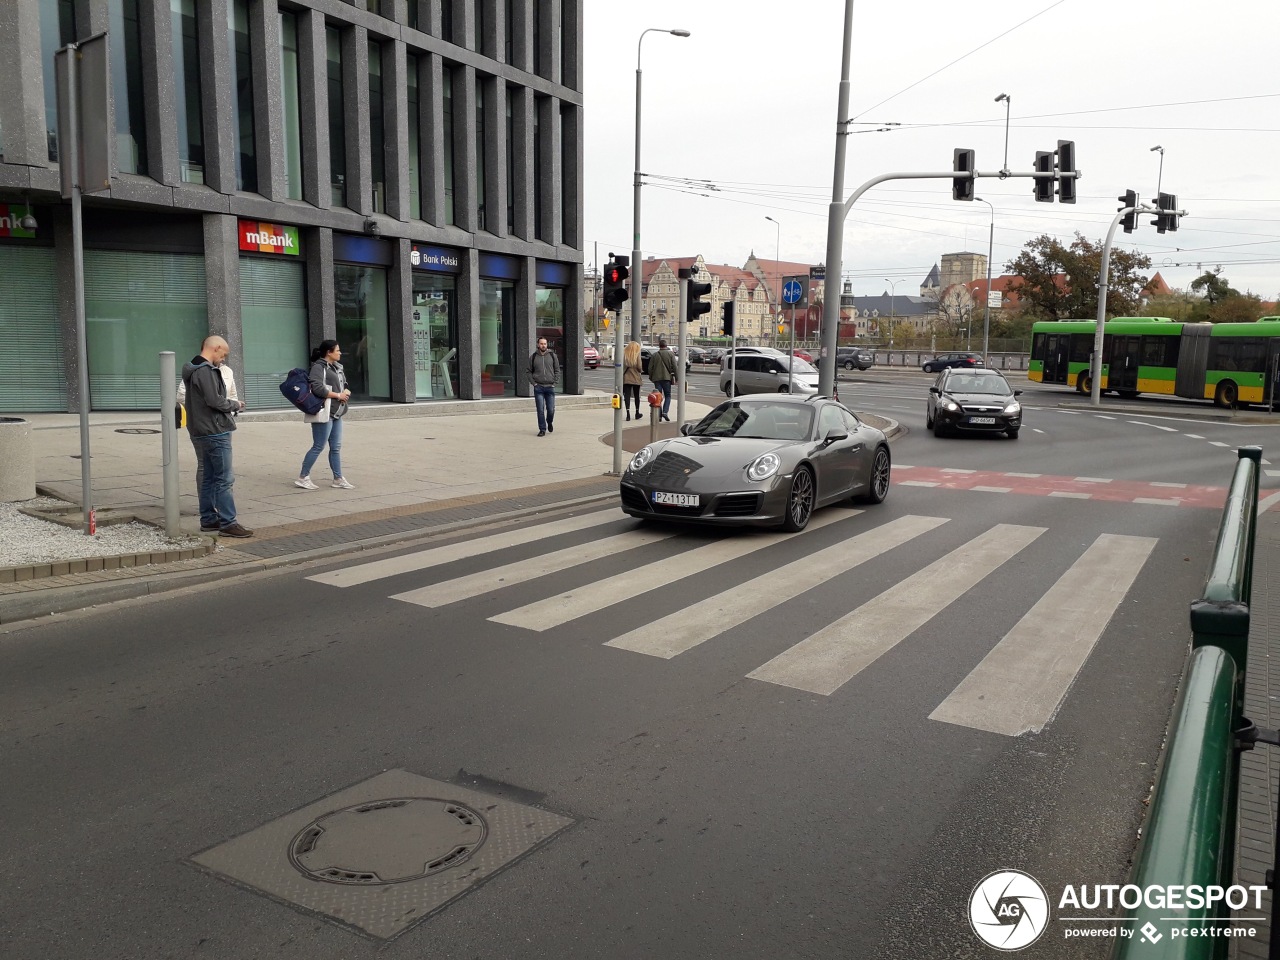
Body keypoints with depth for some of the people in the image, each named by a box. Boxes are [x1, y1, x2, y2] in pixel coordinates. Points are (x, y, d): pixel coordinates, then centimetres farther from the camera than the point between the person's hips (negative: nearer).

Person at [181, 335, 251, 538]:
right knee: (224, 479, -7)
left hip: (200, 432, 10)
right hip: (215, 431, -10)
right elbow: (215, 401, -23)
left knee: (208, 477, 15)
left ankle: (208, 520, 21)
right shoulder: (206, 371, -16)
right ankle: (228, 523, -6)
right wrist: (235, 405, -5)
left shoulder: (193, 370, 15)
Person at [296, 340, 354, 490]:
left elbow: (344, 385, 24)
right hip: (324, 413, -9)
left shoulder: (337, 368, 17)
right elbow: (317, 389, -22)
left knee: (336, 447, 11)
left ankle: (338, 479, 17)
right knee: (318, 447, -5)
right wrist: (338, 395, -13)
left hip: (336, 413, 9)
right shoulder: (318, 367, -11)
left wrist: (346, 392, 1)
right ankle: (303, 478, 4)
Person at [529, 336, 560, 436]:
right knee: (540, 410, -3)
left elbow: (557, 370, 9)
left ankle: (550, 423, 31)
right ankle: (542, 429, 4)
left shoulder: (552, 356, 6)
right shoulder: (533, 357, 5)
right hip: (538, 387, 0)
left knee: (551, 410, 2)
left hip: (550, 387, 0)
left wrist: (554, 382, -2)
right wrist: (533, 382, -4)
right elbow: (529, 372, 9)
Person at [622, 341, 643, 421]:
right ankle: (637, 413, 24)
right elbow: (639, 367, -10)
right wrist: (640, 371, 10)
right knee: (637, 396, 14)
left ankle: (628, 414, -11)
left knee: (627, 396, 0)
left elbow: (621, 365, -7)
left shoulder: (623, 354, -3)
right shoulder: (637, 355, -8)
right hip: (636, 378, 0)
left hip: (626, 378, 0)